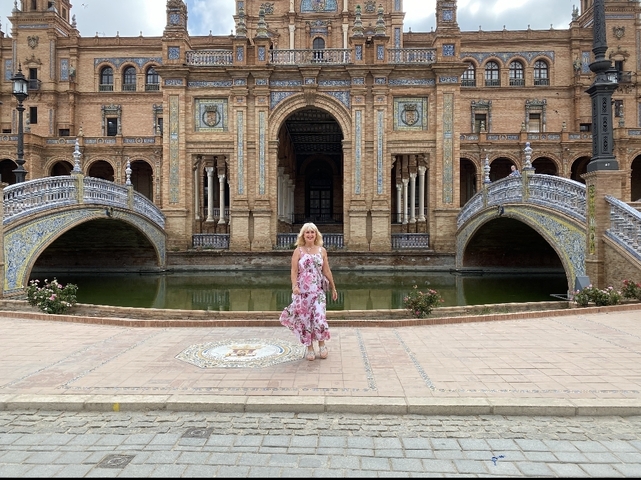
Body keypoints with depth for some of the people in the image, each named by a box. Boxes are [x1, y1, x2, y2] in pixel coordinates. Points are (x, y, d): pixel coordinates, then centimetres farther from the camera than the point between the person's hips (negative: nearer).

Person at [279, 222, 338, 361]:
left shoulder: (322, 250, 7)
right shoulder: (298, 251, 2)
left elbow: (327, 271, 11)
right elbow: (294, 271, -5)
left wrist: (333, 288, 13)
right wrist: (294, 286, -20)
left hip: (318, 290, 1)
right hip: (302, 291, -1)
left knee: (319, 317, -8)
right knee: (305, 318, 4)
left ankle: (322, 345, 16)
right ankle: (309, 349, 19)